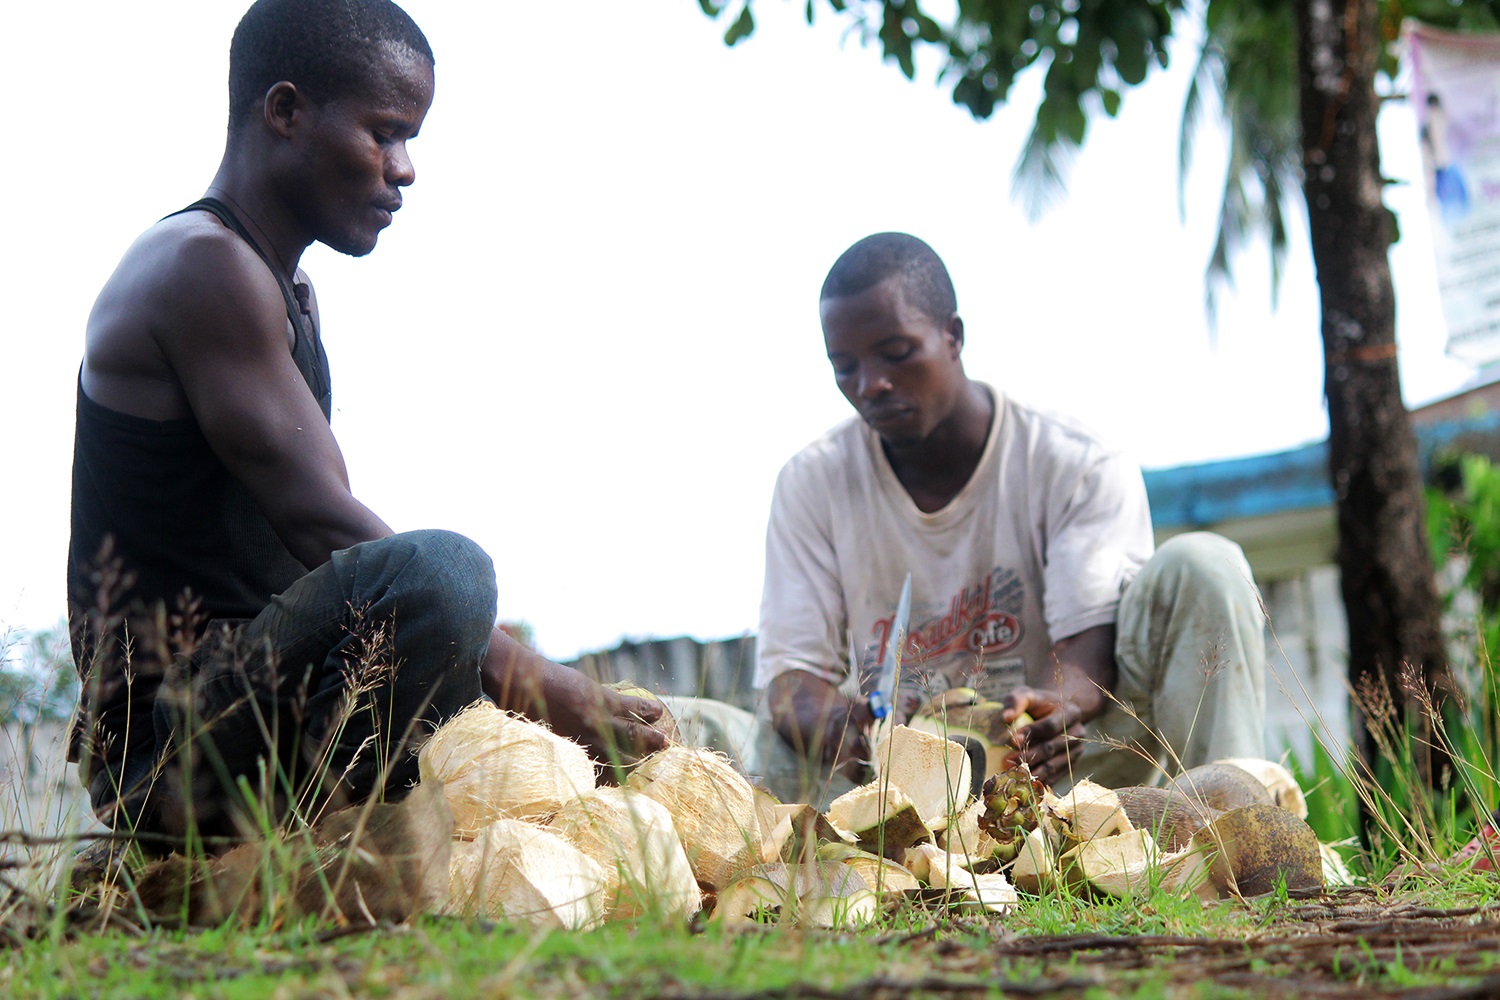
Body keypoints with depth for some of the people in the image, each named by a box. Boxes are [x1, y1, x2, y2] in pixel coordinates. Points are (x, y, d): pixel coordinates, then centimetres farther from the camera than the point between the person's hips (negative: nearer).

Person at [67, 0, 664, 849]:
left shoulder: (293, 297, 20)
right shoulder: (202, 267, -12)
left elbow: (334, 539, 15)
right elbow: (324, 530, -20)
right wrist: (547, 692, -19)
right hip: (166, 739, -10)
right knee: (439, 569, -33)